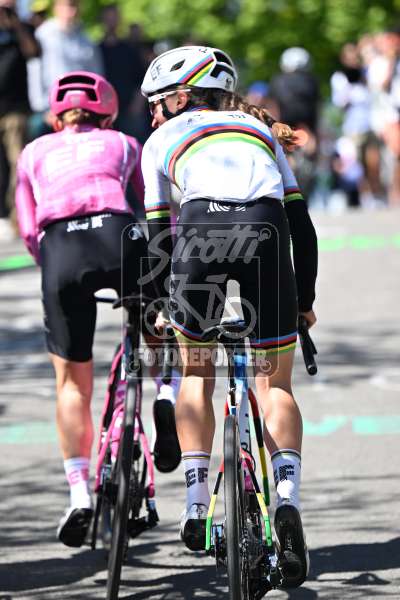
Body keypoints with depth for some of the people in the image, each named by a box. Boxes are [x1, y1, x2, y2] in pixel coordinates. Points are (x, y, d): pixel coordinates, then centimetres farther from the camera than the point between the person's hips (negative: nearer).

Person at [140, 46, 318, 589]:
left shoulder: (163, 140, 27)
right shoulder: (261, 129, 33)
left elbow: (158, 235, 26)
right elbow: (302, 223, 27)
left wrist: (164, 306, 38)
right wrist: (305, 301, 34)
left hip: (200, 228, -1)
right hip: (265, 231, 1)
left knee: (197, 373, 21)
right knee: (275, 384, 11)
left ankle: (196, 507, 13)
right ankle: (288, 501, -11)